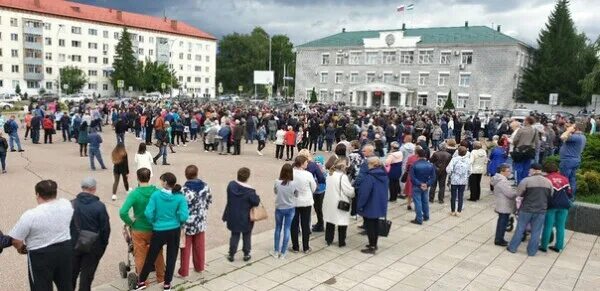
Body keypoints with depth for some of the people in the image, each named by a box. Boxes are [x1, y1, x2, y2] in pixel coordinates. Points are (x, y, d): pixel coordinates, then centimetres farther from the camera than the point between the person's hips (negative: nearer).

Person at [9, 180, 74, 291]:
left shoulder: (31, 215, -21)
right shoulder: (67, 204, -9)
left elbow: (15, 240, -15)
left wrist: (21, 247, 7)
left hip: (41, 255, -4)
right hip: (65, 249, 4)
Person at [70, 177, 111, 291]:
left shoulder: (72, 204, -8)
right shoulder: (100, 206, -15)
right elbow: (105, 228, -11)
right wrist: (103, 245, 4)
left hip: (74, 244, 3)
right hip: (93, 247, -3)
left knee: (72, 273, 20)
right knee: (87, 274, 9)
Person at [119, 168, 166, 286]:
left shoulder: (134, 194, -18)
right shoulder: (157, 192, -11)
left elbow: (123, 212, -26)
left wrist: (130, 223, -10)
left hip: (139, 230, -2)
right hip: (156, 228, 3)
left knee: (140, 256, 15)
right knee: (158, 254, 20)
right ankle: (161, 277, 35)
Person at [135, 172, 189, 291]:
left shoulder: (156, 194, -13)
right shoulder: (180, 197, -11)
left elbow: (148, 213, -14)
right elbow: (184, 217, -15)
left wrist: (154, 222, 6)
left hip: (159, 231, -1)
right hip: (175, 230, 1)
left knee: (151, 257, 16)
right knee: (171, 257, 15)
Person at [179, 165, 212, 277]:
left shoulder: (184, 190, -23)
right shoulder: (205, 186, -7)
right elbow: (209, 201, 7)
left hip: (188, 223, -4)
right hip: (201, 221, 4)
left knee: (186, 247, 11)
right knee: (199, 246, 20)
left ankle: (184, 271, 21)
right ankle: (199, 267, 33)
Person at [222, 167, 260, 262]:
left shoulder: (231, 185, -9)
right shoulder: (249, 191, -23)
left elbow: (229, 198, 2)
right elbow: (256, 202, -17)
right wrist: (257, 197, 1)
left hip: (233, 217, 3)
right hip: (246, 219, -3)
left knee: (234, 236, 18)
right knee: (246, 236, 17)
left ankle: (231, 255, 23)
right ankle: (246, 254, 26)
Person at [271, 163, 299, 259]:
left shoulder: (277, 182, -17)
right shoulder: (294, 184, -19)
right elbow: (296, 195, -2)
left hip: (279, 208, 1)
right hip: (290, 208, -1)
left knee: (278, 228, 17)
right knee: (287, 229, 9)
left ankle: (276, 251, 23)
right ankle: (283, 253, 14)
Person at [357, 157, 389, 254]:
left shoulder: (369, 177, -23)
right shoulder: (384, 175, 4)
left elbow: (364, 193, -23)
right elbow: (385, 191, 14)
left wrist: (360, 205, -13)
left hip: (370, 206, -8)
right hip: (379, 205, 8)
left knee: (369, 226, 2)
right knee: (375, 224, 18)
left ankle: (372, 247, 8)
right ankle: (374, 244, 30)